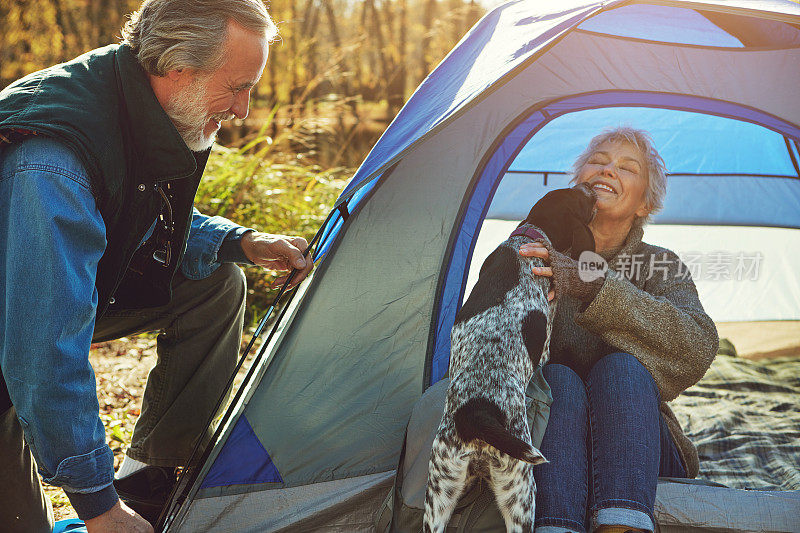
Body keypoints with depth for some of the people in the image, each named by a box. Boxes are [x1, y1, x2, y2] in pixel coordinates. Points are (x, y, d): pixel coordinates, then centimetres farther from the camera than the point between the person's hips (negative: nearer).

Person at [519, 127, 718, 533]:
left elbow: (697, 348, -16)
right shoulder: (535, 256, 8)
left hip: (641, 453, 0)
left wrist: (594, 286, -28)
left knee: (622, 368, -30)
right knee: (558, 379, -31)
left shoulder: (663, 268, 7)